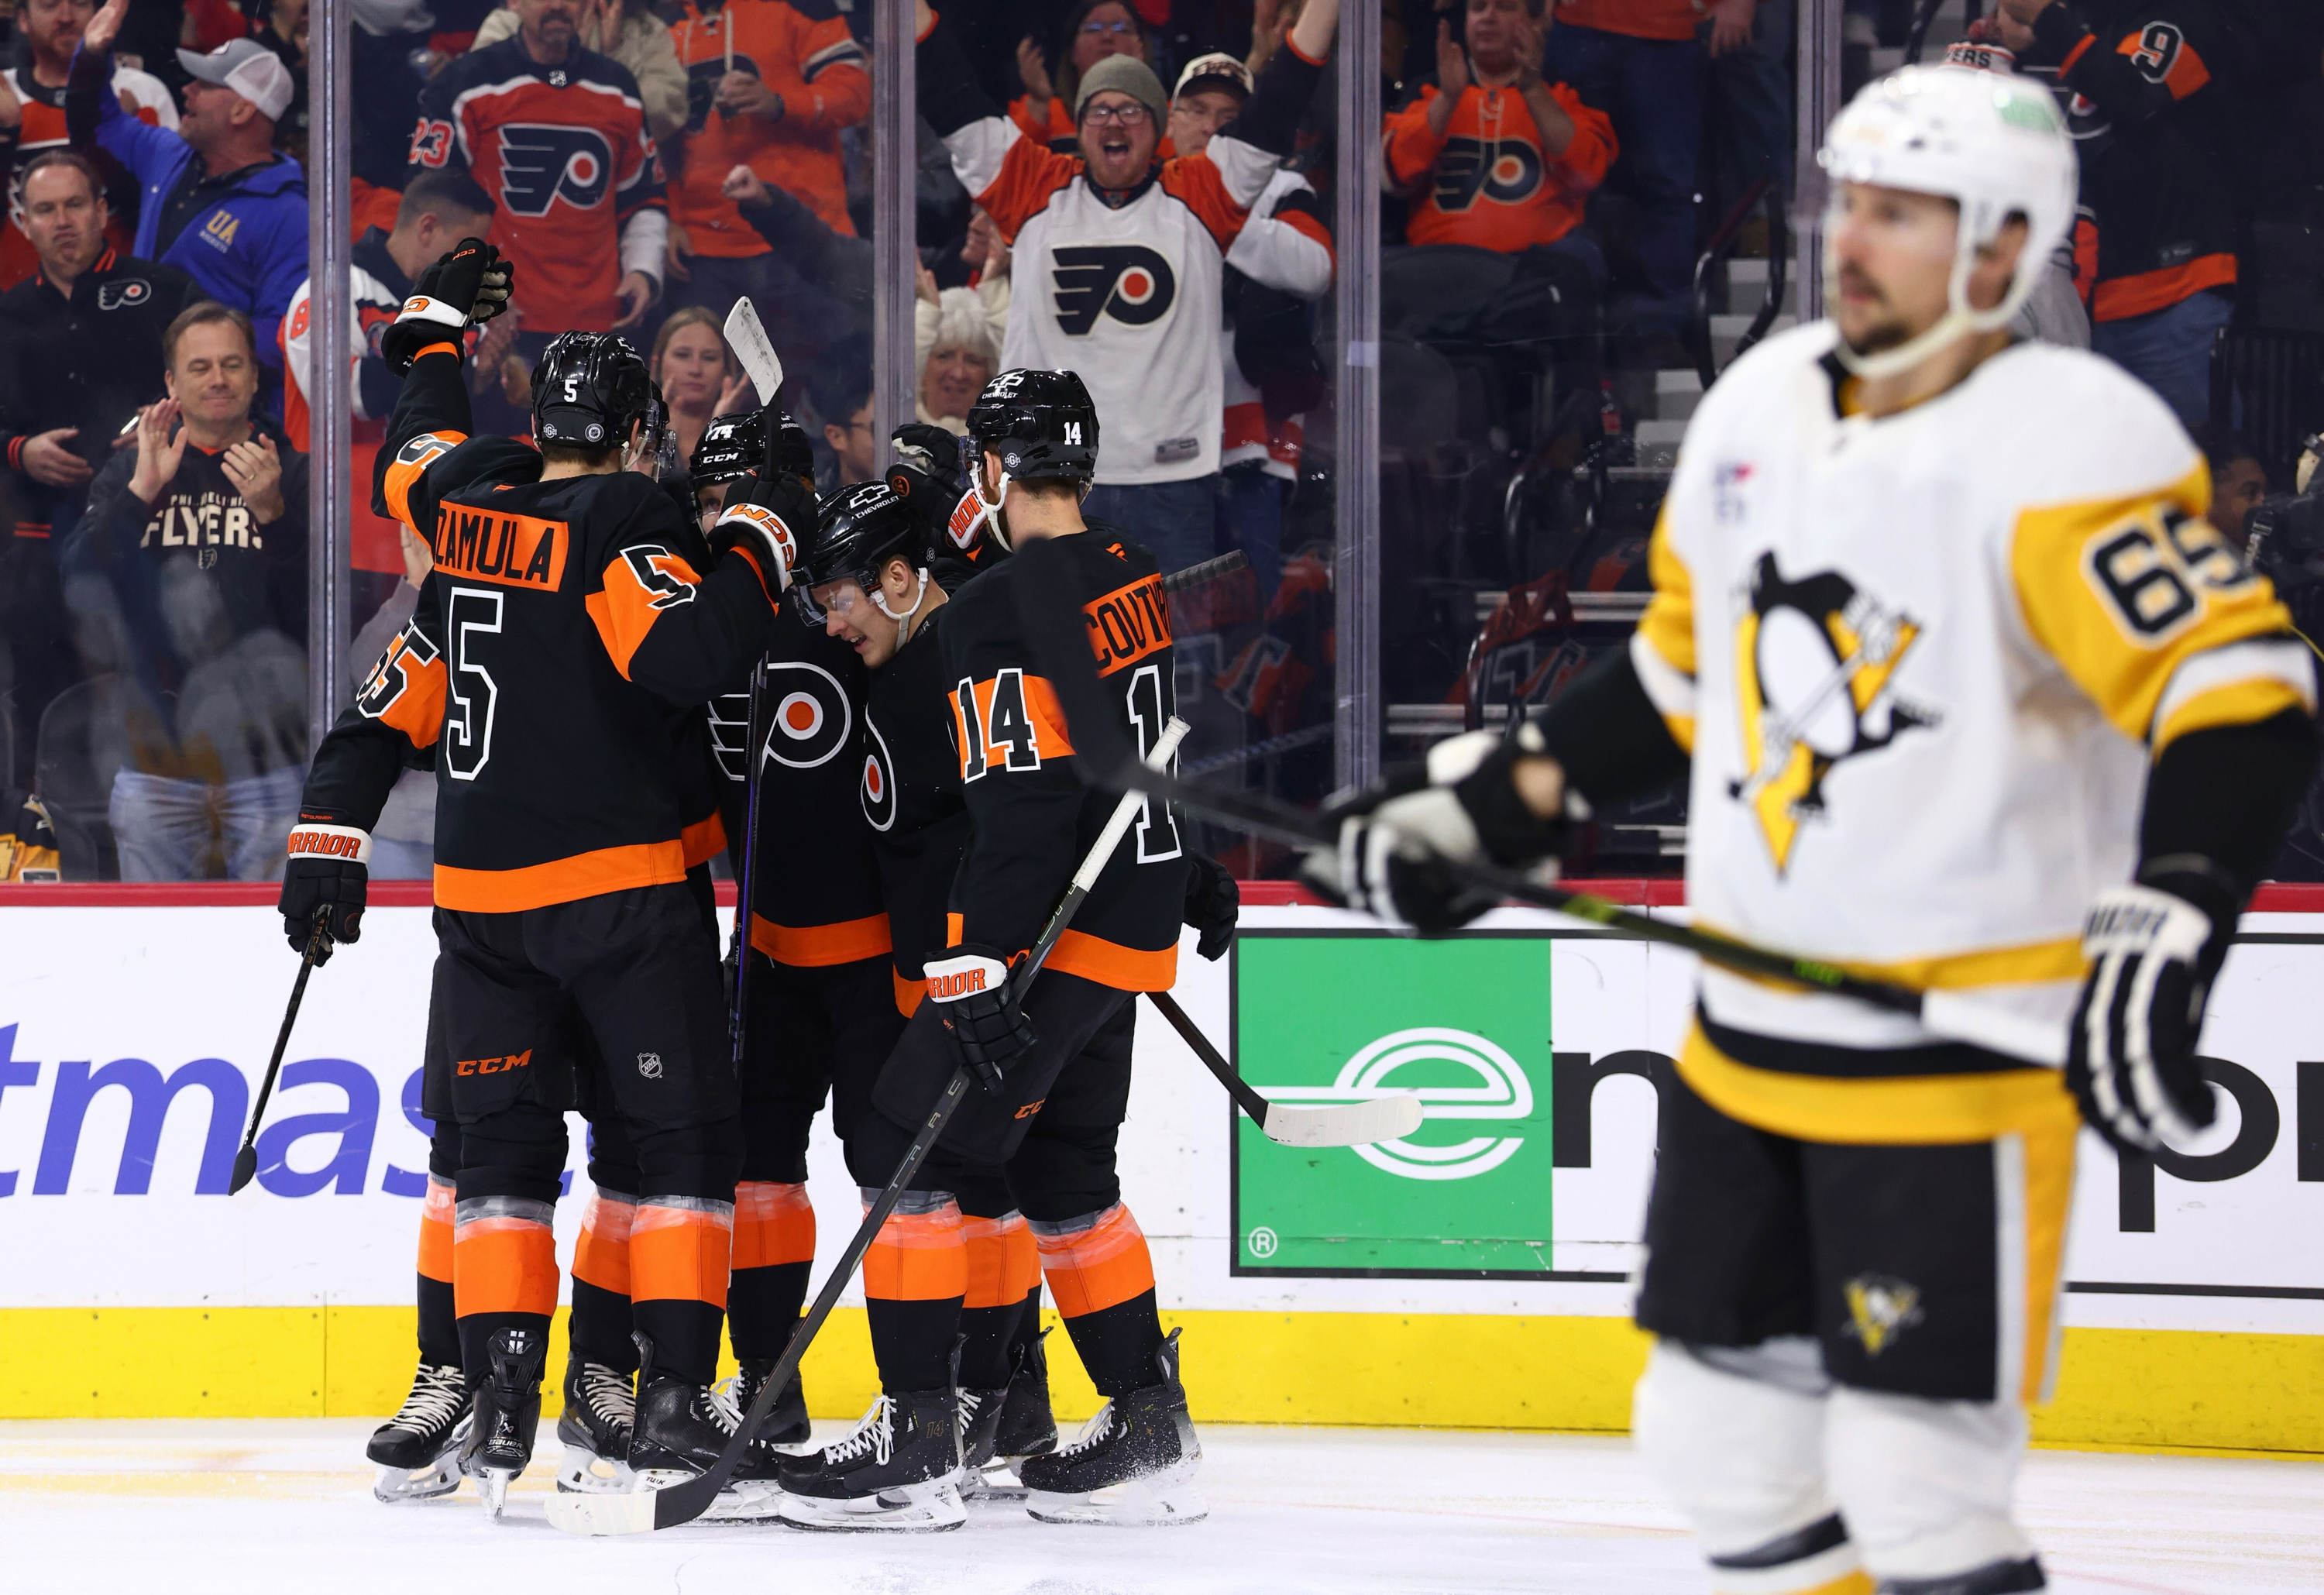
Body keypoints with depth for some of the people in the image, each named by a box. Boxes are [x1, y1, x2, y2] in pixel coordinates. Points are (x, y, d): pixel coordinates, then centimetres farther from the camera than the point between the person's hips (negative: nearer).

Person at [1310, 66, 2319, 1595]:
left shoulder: (2066, 443, -17)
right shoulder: (1760, 406, 8)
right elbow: (1679, 670, 21)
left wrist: (2162, 929, -35)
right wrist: (1480, 810, 17)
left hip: (1957, 1057, -8)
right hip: (1747, 1041, 8)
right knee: (1720, 1438, 13)